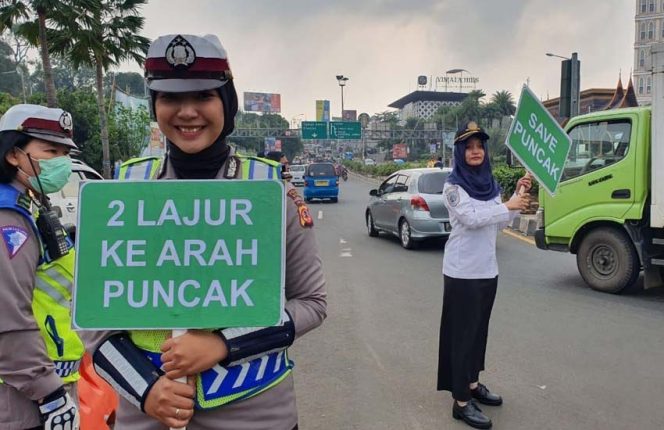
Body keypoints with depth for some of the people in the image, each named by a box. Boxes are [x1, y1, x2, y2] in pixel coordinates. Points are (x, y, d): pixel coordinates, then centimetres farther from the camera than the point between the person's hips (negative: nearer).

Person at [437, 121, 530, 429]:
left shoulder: (490, 183, 10)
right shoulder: (453, 185, -10)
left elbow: (500, 223, 11)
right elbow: (471, 218, -21)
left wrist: (519, 195, 2)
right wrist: (508, 206, -17)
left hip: (487, 269, 7)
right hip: (462, 271, -7)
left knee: (479, 329, 16)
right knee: (462, 332, -2)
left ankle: (472, 384, 33)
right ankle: (461, 402, 6)